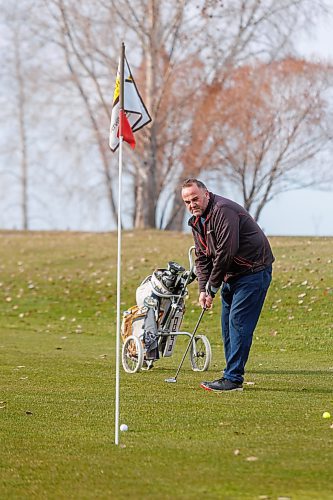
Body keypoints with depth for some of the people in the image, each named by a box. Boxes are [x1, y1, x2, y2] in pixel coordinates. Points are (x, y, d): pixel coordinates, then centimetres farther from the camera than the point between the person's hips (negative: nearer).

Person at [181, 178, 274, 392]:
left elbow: (225, 252, -25)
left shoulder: (223, 211, -22)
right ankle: (232, 377, 17)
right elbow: (202, 256, 12)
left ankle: (233, 379, -13)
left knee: (238, 323, -13)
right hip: (233, 275, 10)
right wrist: (203, 289, -2)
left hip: (253, 271, -10)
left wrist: (212, 288, -17)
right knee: (227, 324, 10)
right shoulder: (197, 220, 10)